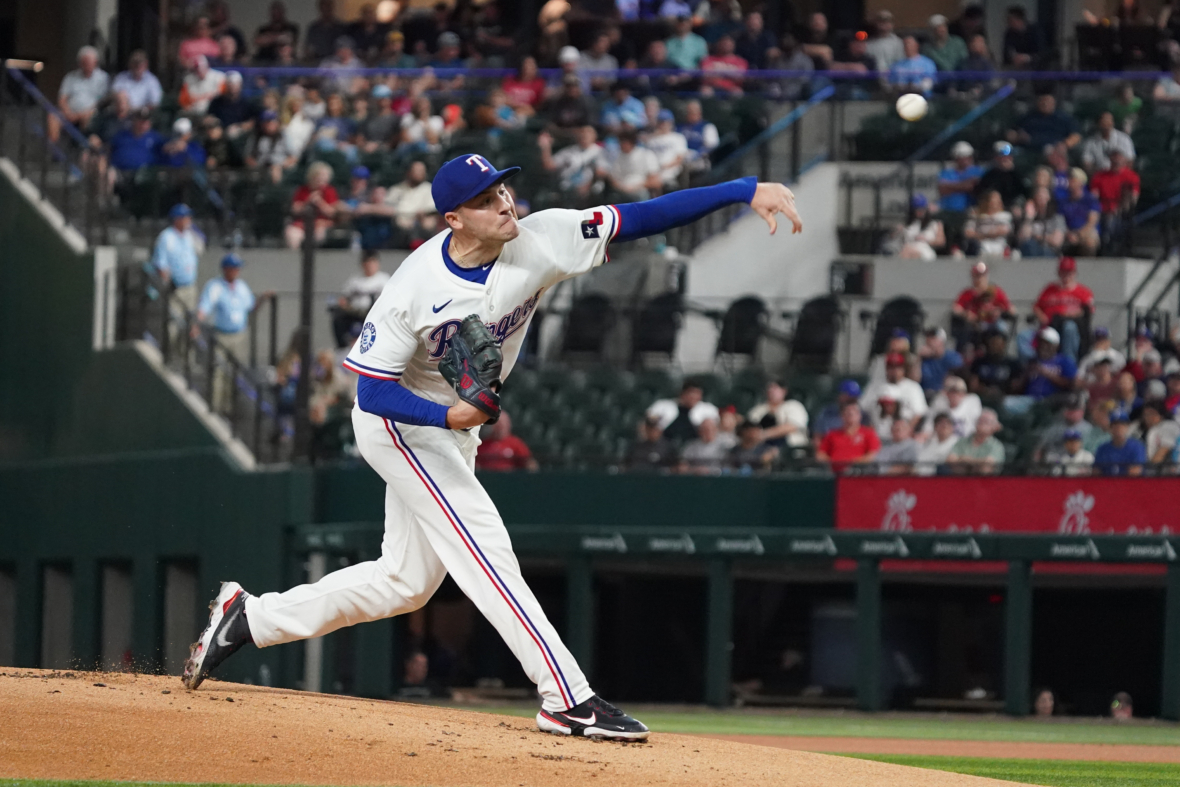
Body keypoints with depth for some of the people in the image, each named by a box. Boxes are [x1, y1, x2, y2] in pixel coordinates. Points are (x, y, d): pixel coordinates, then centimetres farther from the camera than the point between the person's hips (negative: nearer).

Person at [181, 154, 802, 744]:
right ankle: (567, 699, -18)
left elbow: (642, 218, -23)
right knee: (483, 547, -16)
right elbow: (374, 390, -21)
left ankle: (252, 617, 25)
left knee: (406, 582, 13)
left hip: (454, 426, 7)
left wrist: (745, 191, -31)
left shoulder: (540, 241, -17)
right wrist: (449, 416, -39)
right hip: (397, 422, -7)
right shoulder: (416, 288, -27)